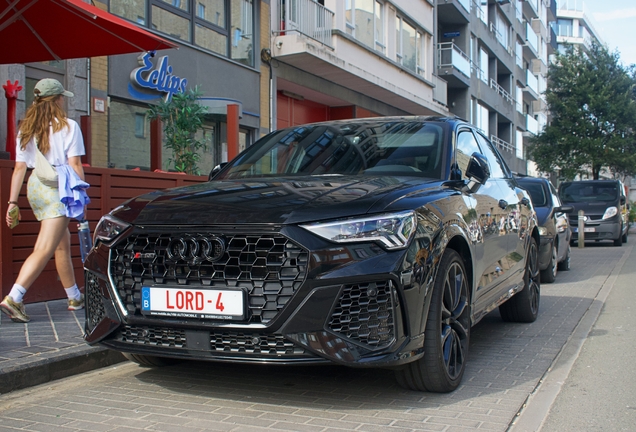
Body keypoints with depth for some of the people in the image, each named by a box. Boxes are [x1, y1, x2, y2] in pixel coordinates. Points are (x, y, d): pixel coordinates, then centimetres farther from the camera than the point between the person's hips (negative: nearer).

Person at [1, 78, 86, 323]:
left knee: (63, 245, 18)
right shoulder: (67, 126, -2)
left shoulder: (26, 128, 14)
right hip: (58, 187, -7)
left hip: (34, 185, 7)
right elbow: (75, 165, -7)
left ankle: (75, 298, 28)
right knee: (44, 250, -11)